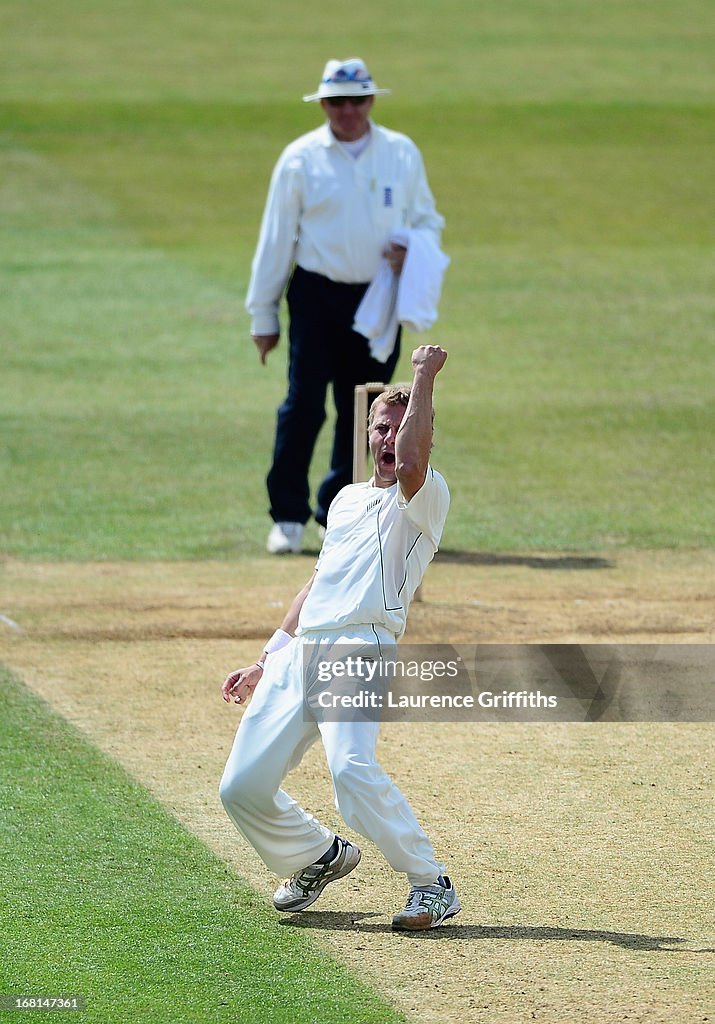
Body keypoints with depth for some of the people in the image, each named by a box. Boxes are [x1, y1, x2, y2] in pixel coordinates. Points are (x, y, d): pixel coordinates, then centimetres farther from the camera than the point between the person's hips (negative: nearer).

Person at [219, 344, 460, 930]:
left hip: (361, 653, -7)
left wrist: (425, 377, -11)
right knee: (243, 787, -1)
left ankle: (433, 886, -20)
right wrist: (266, 664, 27)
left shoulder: (425, 498, 4)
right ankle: (317, 857, 25)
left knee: (353, 771, -31)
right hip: (298, 653, 7)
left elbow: (410, 464, -21)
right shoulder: (348, 499, 27)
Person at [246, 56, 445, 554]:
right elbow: (276, 238, 2)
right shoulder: (300, 158, 0)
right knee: (304, 406, -9)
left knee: (361, 412, 6)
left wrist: (414, 250, -10)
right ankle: (288, 516, -2)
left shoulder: (403, 154, 8)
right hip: (317, 297, -3)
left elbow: (428, 219, 15)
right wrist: (263, 316, 2)